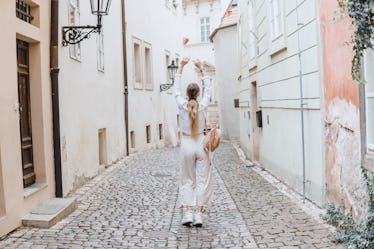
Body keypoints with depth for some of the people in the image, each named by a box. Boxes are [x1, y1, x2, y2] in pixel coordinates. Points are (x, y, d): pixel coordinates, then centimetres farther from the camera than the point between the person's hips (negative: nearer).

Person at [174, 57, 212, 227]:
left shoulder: (182, 105, -7)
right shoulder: (203, 106, -7)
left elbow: (176, 88, 5)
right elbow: (208, 89, 8)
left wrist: (181, 67, 10)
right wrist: (201, 69, 13)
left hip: (187, 145, 0)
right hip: (201, 144, 0)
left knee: (187, 180, 9)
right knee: (202, 180, 5)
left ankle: (188, 212, 1)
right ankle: (198, 214, 2)